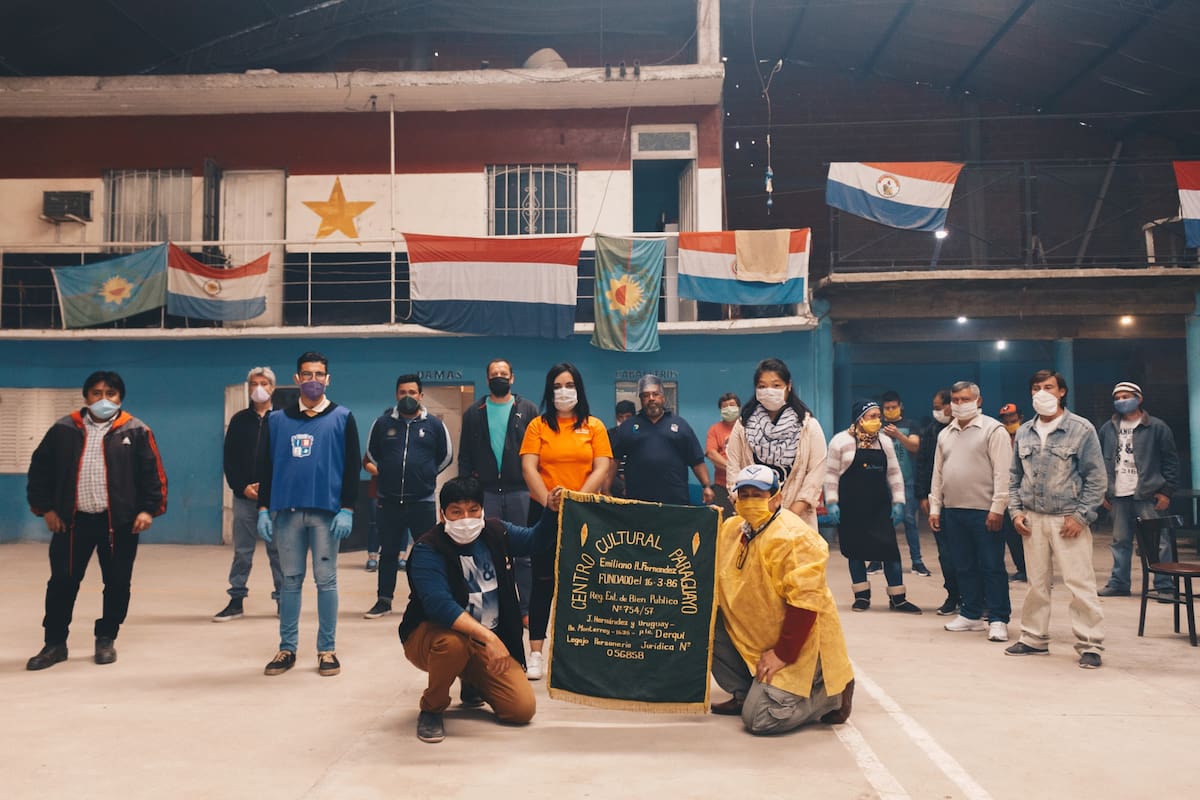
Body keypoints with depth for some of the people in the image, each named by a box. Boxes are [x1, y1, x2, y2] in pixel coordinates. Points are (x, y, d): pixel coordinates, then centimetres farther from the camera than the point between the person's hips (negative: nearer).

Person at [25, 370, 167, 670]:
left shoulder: (136, 431, 0)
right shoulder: (64, 429, 5)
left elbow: (153, 473, -1)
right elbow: (40, 470, 9)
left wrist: (149, 509, -10)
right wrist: (45, 507, 3)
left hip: (119, 522, -1)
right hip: (72, 520, 1)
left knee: (117, 583, 5)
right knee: (62, 582, 6)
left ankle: (106, 639, 22)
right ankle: (55, 643, 19)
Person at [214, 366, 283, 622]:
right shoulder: (239, 420, 9)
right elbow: (230, 459, 7)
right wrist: (242, 486, -6)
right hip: (244, 496, 2)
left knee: (278, 550, 3)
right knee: (242, 551, 6)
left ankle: (283, 600, 11)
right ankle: (236, 600, 14)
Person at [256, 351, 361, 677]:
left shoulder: (342, 418, 3)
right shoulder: (277, 419, 9)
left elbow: (352, 466, -1)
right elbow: (267, 466, 10)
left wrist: (347, 509, -8)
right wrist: (263, 508, 3)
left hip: (327, 511, -2)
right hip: (287, 510, 2)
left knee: (326, 580, 3)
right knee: (290, 580, 8)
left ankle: (327, 649, 12)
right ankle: (287, 648, 17)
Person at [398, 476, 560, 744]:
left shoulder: (495, 532, -3)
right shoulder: (427, 550, -20)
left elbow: (536, 540, 14)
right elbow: (440, 605, -34)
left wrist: (552, 511, -6)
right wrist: (488, 637, -43)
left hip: (488, 642, 5)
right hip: (430, 636, -5)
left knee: (523, 708, -9)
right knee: (453, 642, -41)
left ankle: (473, 683, 25)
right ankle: (431, 709, -10)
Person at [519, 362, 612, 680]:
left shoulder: (594, 426, 6)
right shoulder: (538, 425, 4)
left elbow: (602, 468, -3)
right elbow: (528, 467, -6)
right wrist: (548, 500, -18)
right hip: (545, 511, -1)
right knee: (544, 581, 1)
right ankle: (536, 653, 5)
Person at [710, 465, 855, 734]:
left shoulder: (793, 537, -22)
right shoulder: (731, 528, 2)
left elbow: (804, 602, -26)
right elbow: (716, 580, 14)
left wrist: (782, 654, -22)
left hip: (799, 642, -7)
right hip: (755, 635, 8)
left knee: (761, 719, -16)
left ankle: (831, 693, 8)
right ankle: (745, 694, 8)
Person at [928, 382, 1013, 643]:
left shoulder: (993, 430, -5)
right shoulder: (945, 434, 15)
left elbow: (1002, 472, -11)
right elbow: (938, 473, 17)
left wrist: (997, 508, -16)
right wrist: (934, 507, 13)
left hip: (984, 511, -6)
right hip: (952, 511, 6)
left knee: (992, 567, -1)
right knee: (964, 567, 13)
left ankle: (998, 620, 6)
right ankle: (971, 615, 23)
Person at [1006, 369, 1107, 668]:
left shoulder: (1081, 429, -5)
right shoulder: (1024, 432, 9)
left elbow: (1096, 478, -5)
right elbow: (1015, 476, 16)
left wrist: (1081, 516, -10)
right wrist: (1016, 510, 5)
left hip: (1068, 520, -4)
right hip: (1032, 520, 4)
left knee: (1080, 583, -4)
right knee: (1036, 583, 11)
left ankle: (1090, 645, 6)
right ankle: (1035, 638, 22)